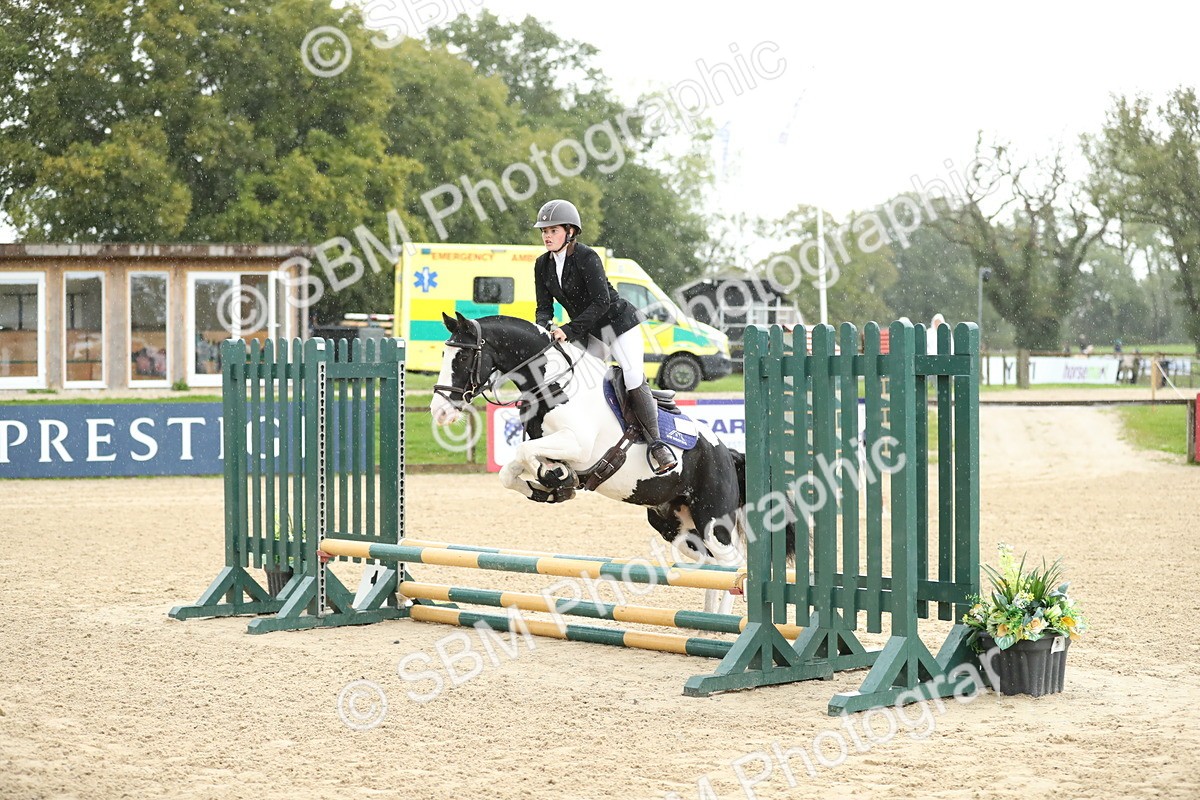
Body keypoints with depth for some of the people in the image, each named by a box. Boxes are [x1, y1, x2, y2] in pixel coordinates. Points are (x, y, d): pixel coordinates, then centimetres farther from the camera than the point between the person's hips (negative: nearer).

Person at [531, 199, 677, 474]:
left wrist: (569, 330, -32)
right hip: (589, 334, 7)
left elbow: (601, 302, -28)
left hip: (619, 323, -7)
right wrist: (543, 329, -24)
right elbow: (544, 306, 0)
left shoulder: (587, 257, -22)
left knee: (635, 382, -16)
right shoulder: (543, 265, -1)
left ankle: (655, 443, -8)